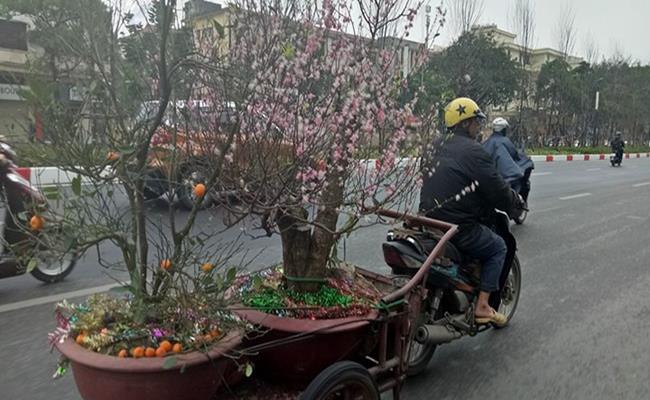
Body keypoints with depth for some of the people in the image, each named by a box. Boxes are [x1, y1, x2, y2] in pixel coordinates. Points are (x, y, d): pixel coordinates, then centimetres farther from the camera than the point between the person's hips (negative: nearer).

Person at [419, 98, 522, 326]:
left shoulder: (438, 145, 13)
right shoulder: (472, 150, -14)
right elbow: (496, 188, -12)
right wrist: (515, 202, 8)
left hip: (428, 221, 9)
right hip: (457, 227, -9)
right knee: (498, 248, 13)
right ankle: (482, 307, 9)